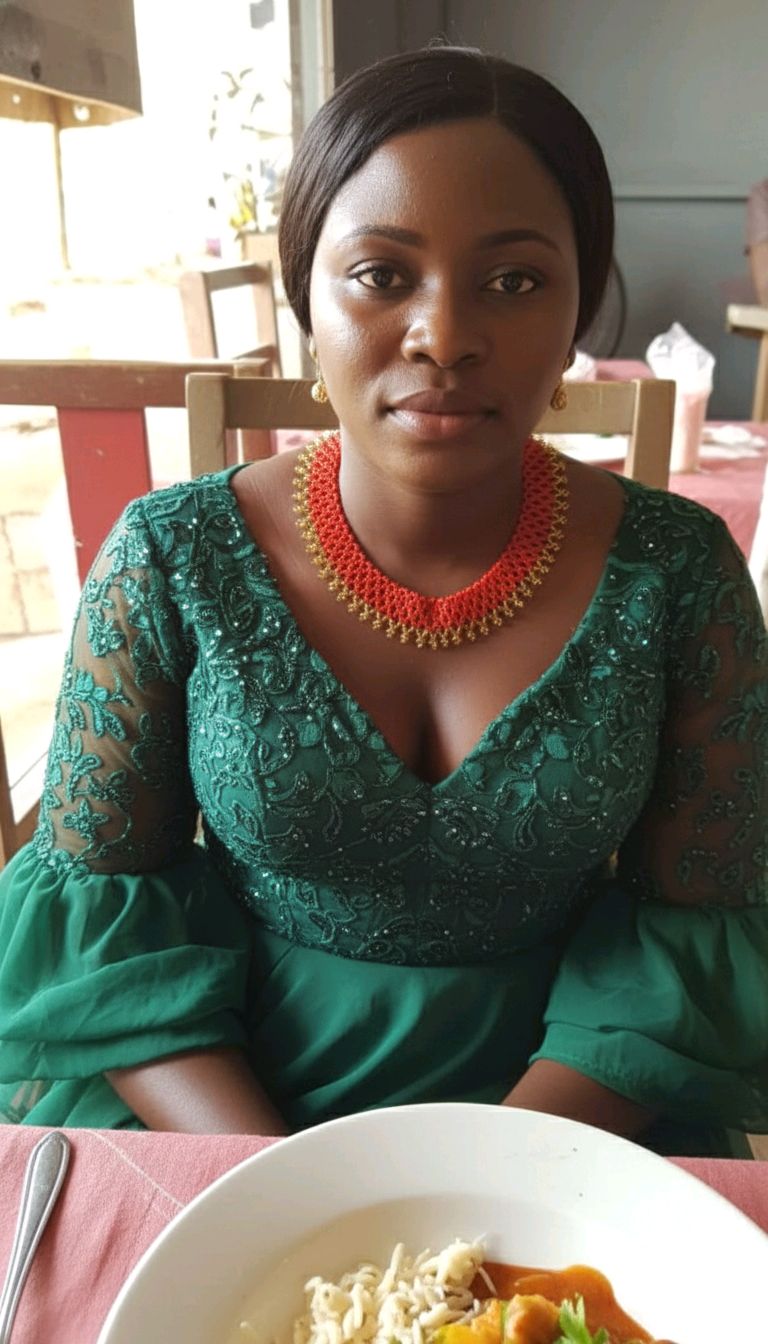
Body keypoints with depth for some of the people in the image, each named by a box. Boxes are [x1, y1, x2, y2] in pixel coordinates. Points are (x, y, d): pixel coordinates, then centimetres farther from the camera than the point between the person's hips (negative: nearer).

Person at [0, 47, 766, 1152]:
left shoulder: (677, 573, -10)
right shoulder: (172, 561, -10)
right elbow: (92, 893, -4)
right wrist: (263, 1180, -15)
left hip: (555, 1104, 1)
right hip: (219, 1101, 0)